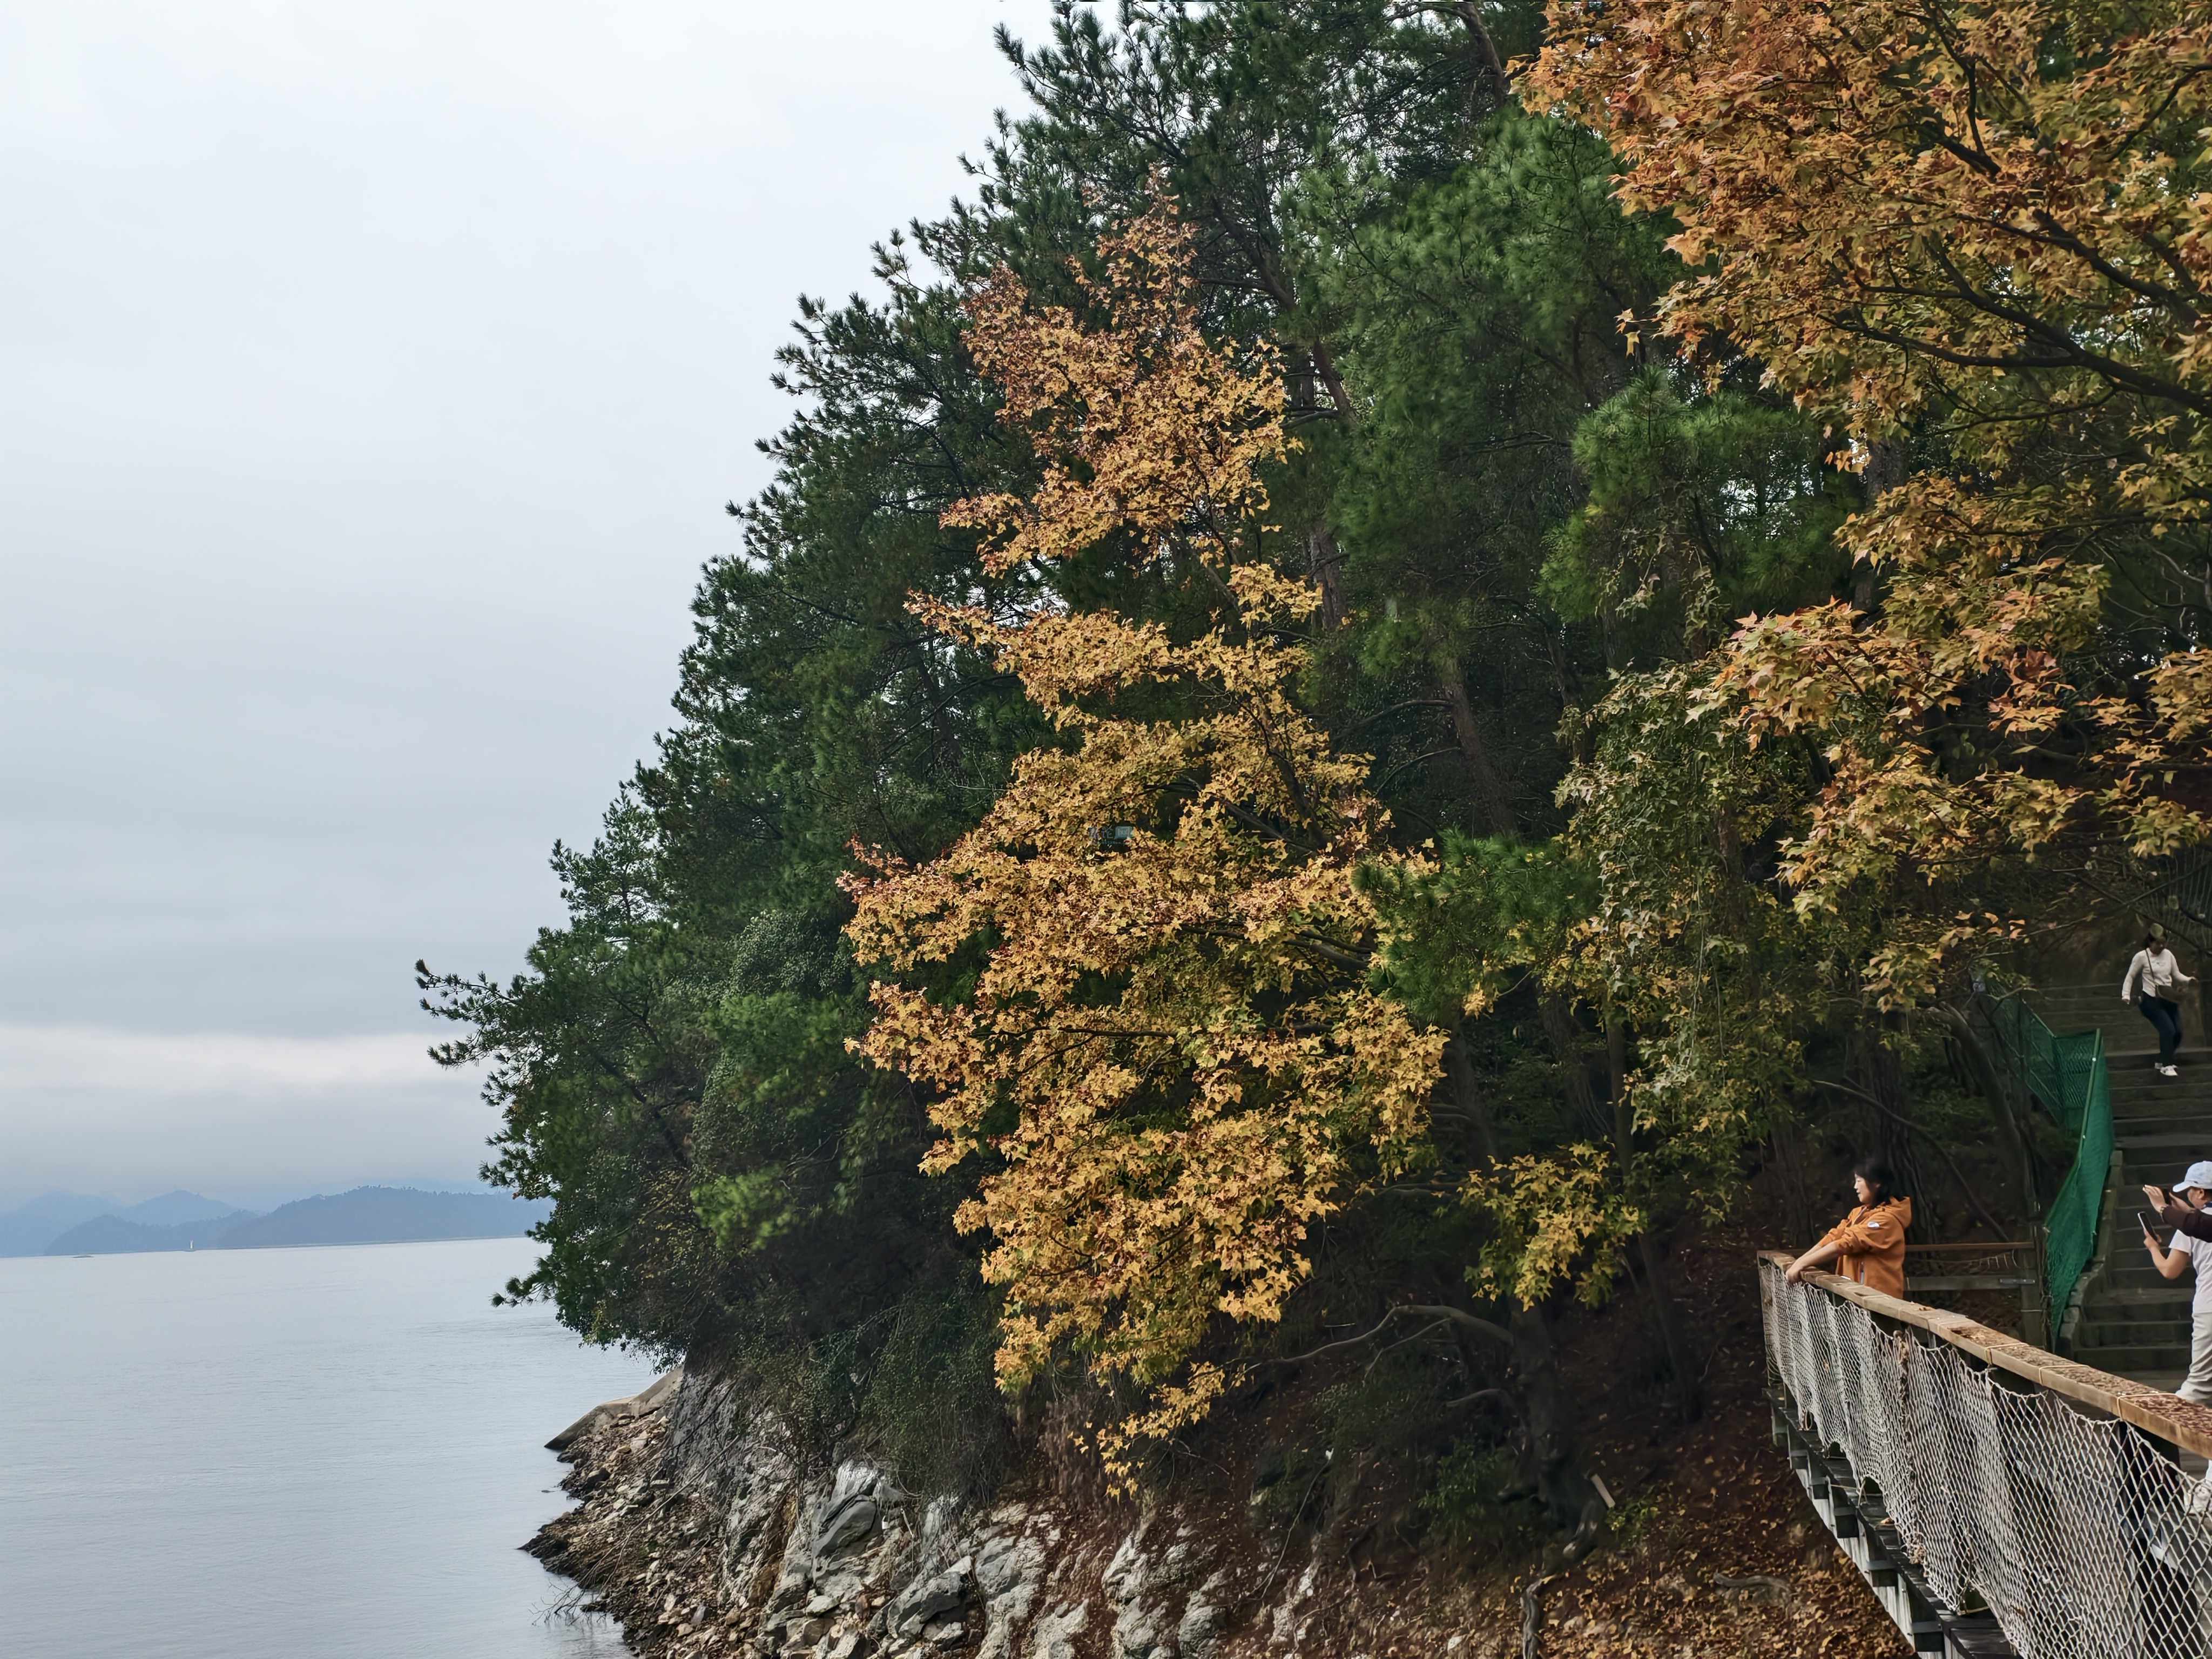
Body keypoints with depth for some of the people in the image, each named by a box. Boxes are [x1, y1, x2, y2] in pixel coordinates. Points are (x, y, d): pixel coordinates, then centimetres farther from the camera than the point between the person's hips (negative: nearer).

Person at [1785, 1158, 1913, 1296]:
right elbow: (1834, 1237, 7)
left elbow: (1847, 1243, -20)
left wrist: (1802, 1263, -21)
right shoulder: (1859, 1213, 16)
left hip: (1880, 1296, -8)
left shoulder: (1886, 1218, -13)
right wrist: (1799, 1262, -6)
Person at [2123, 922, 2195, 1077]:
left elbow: (2177, 975, 12)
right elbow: (2130, 977, -2)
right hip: (2151, 1001, -6)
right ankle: (2166, 1067, -11)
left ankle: (2162, 1061, 27)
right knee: (2168, 1029, -19)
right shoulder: (2142, 957, -8)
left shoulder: (2168, 954, 6)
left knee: (2177, 1033, 5)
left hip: (2169, 1000, 6)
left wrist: (2188, 980, -8)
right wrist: (2126, 995, -12)